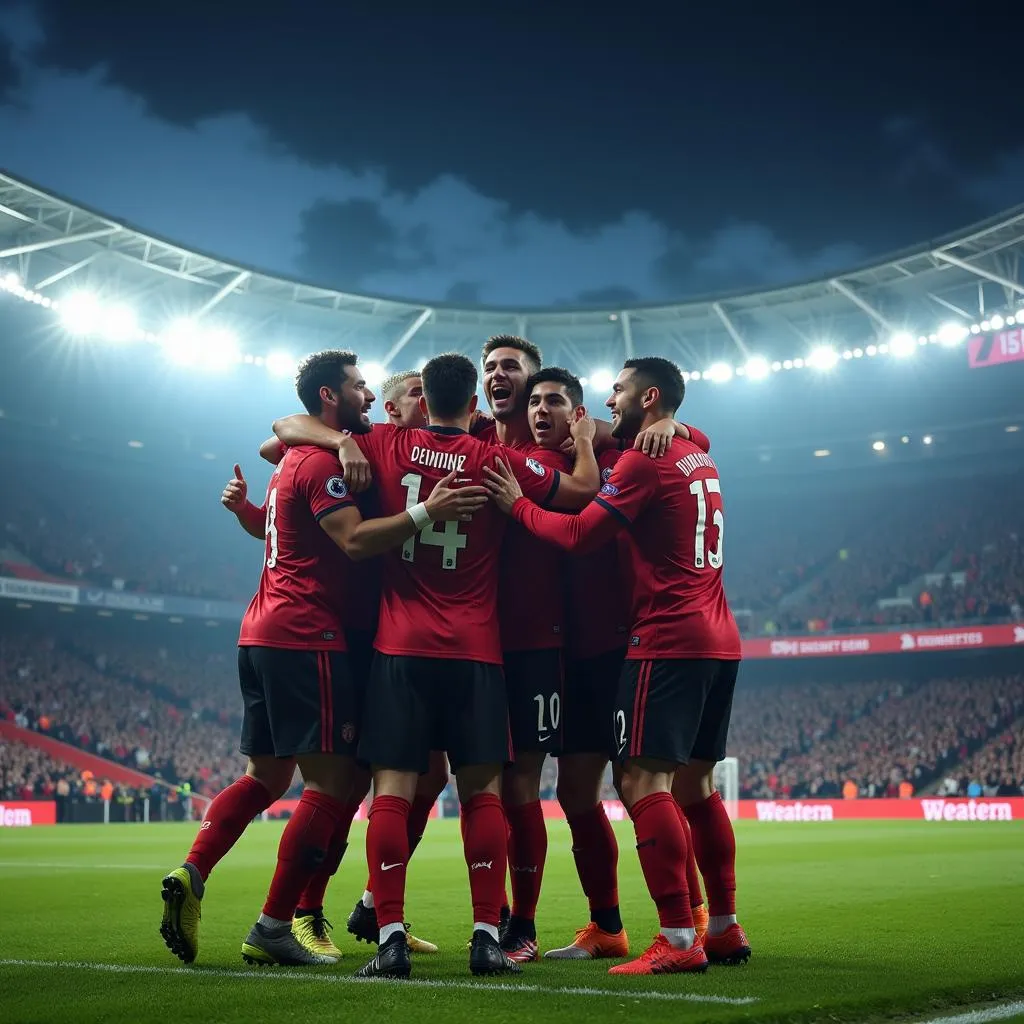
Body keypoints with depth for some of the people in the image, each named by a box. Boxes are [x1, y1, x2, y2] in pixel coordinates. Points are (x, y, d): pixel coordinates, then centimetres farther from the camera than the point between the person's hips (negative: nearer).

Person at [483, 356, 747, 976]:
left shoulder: (644, 461, -9)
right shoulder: (699, 459, 18)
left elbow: (578, 535, -11)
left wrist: (518, 504, 3)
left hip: (668, 641, -9)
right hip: (720, 640, 9)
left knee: (641, 780, -10)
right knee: (694, 784, 14)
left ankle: (679, 941, -13)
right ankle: (726, 930, 18)